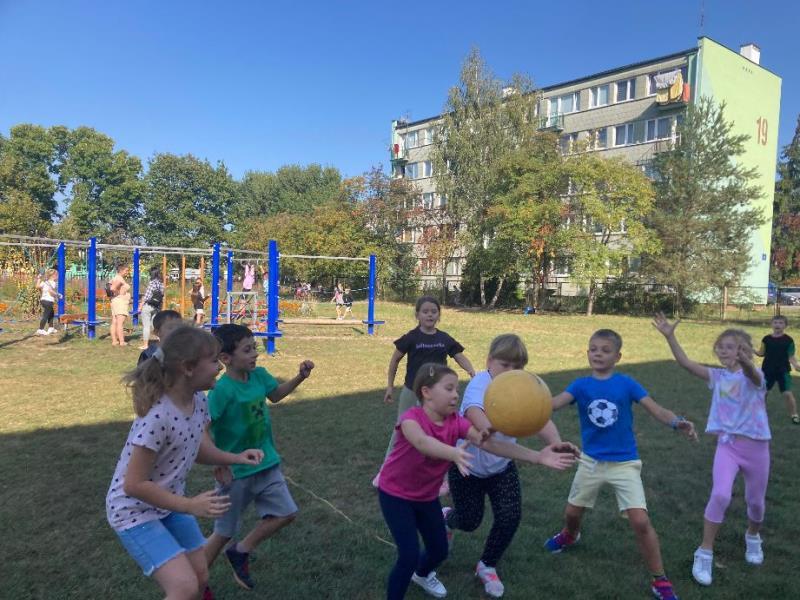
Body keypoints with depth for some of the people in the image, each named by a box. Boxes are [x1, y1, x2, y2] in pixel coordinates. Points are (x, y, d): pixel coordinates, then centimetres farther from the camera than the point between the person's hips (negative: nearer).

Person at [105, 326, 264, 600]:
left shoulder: (198, 400, -8)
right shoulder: (157, 416, -33)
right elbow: (134, 485, -27)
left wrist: (235, 458, -11)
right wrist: (190, 506, -25)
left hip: (169, 503, 8)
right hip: (134, 511, -8)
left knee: (200, 578, 16)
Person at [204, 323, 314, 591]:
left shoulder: (259, 375, -6)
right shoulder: (222, 389, -26)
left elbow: (275, 394, 15)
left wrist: (300, 377, 1)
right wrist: (218, 467, -20)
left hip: (266, 464, 6)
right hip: (236, 473, -6)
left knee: (286, 514, 9)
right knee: (224, 532, 10)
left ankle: (240, 551, 28)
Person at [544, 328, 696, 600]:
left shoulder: (627, 383, -9)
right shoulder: (580, 385, -7)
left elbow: (655, 409, -17)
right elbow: (553, 404, -22)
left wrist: (677, 422, -38)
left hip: (624, 463, -2)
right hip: (591, 461, 3)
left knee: (640, 521, -13)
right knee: (572, 512, 17)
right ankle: (570, 536, 53)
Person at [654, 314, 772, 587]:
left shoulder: (755, 375, -11)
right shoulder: (717, 376, -1)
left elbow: (752, 375, -38)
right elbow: (686, 363, -13)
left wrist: (745, 360, -62)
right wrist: (670, 336, -25)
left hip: (756, 446, -1)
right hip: (727, 445, 1)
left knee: (755, 501, 16)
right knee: (720, 495, -18)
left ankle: (753, 536, 49)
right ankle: (704, 554, -7)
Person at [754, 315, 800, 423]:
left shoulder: (788, 340, -6)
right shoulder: (766, 339, 1)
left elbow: (791, 356, -5)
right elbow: (762, 353, 8)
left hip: (783, 371, -3)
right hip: (767, 370, 3)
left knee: (787, 393, -9)